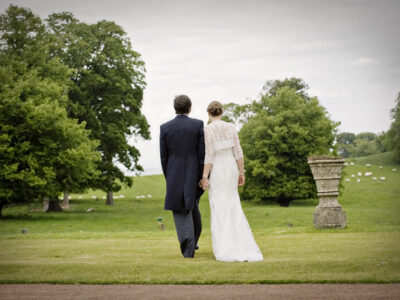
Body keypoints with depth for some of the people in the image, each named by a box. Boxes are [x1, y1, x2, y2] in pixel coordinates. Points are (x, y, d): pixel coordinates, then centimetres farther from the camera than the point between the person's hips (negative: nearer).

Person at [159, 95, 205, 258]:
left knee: (180, 211, 3)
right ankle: (193, 241, 33)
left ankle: (188, 248, -8)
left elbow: (163, 157, 1)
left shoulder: (165, 128, -2)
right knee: (192, 205, 23)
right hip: (194, 174, 1)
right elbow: (202, 153, -7)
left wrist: (168, 178, 11)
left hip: (175, 175, -1)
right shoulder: (198, 125, -5)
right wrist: (203, 176, 0)